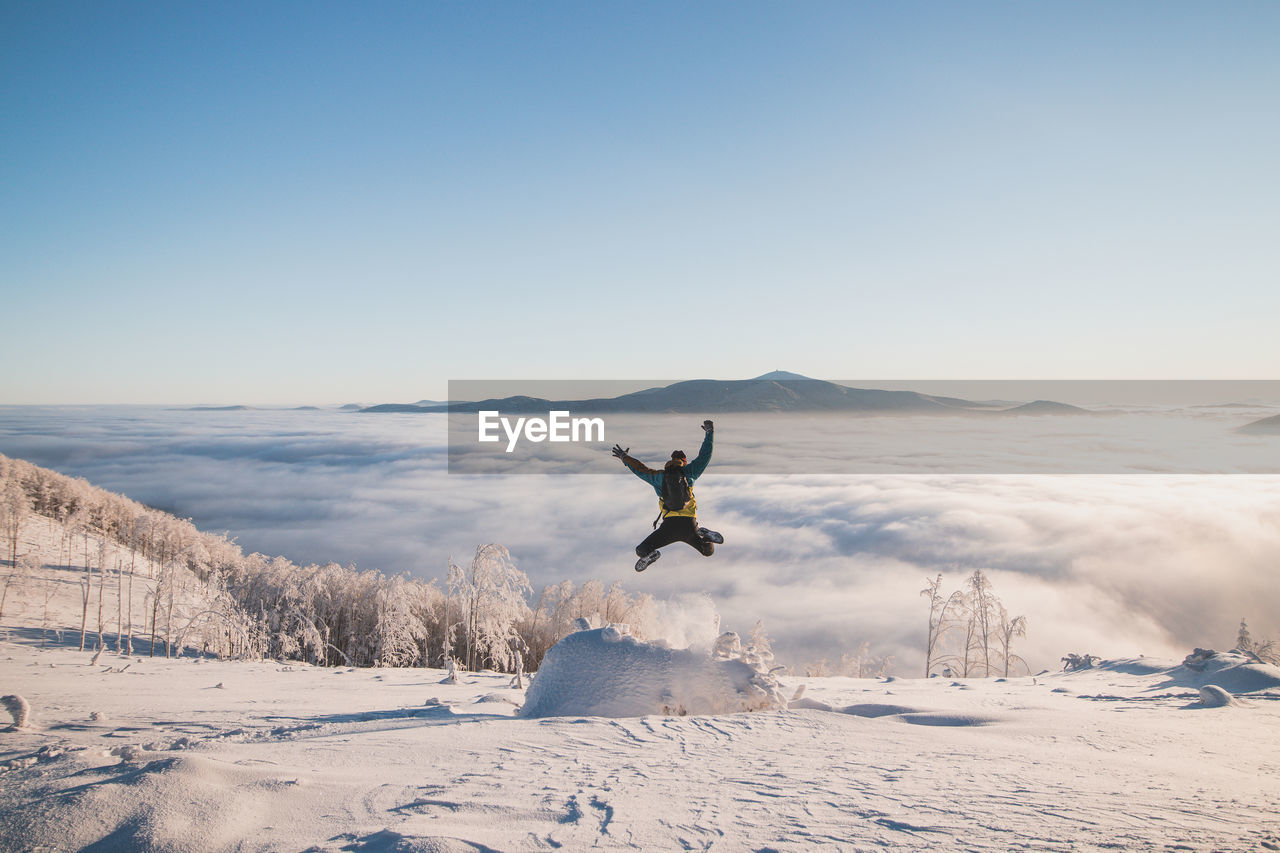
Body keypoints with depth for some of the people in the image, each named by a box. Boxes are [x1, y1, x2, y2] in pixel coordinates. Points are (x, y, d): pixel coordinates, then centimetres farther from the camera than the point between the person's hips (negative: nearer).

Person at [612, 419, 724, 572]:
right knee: (709, 551, 15)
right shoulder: (688, 472, 11)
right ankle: (703, 536, -19)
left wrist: (625, 458, 45)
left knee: (640, 550, 13)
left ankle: (650, 554, -23)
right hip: (689, 525, 0)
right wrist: (710, 433, 29)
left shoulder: (659, 476, 13)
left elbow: (640, 468, 27)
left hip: (669, 524, 0)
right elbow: (704, 456, 17)